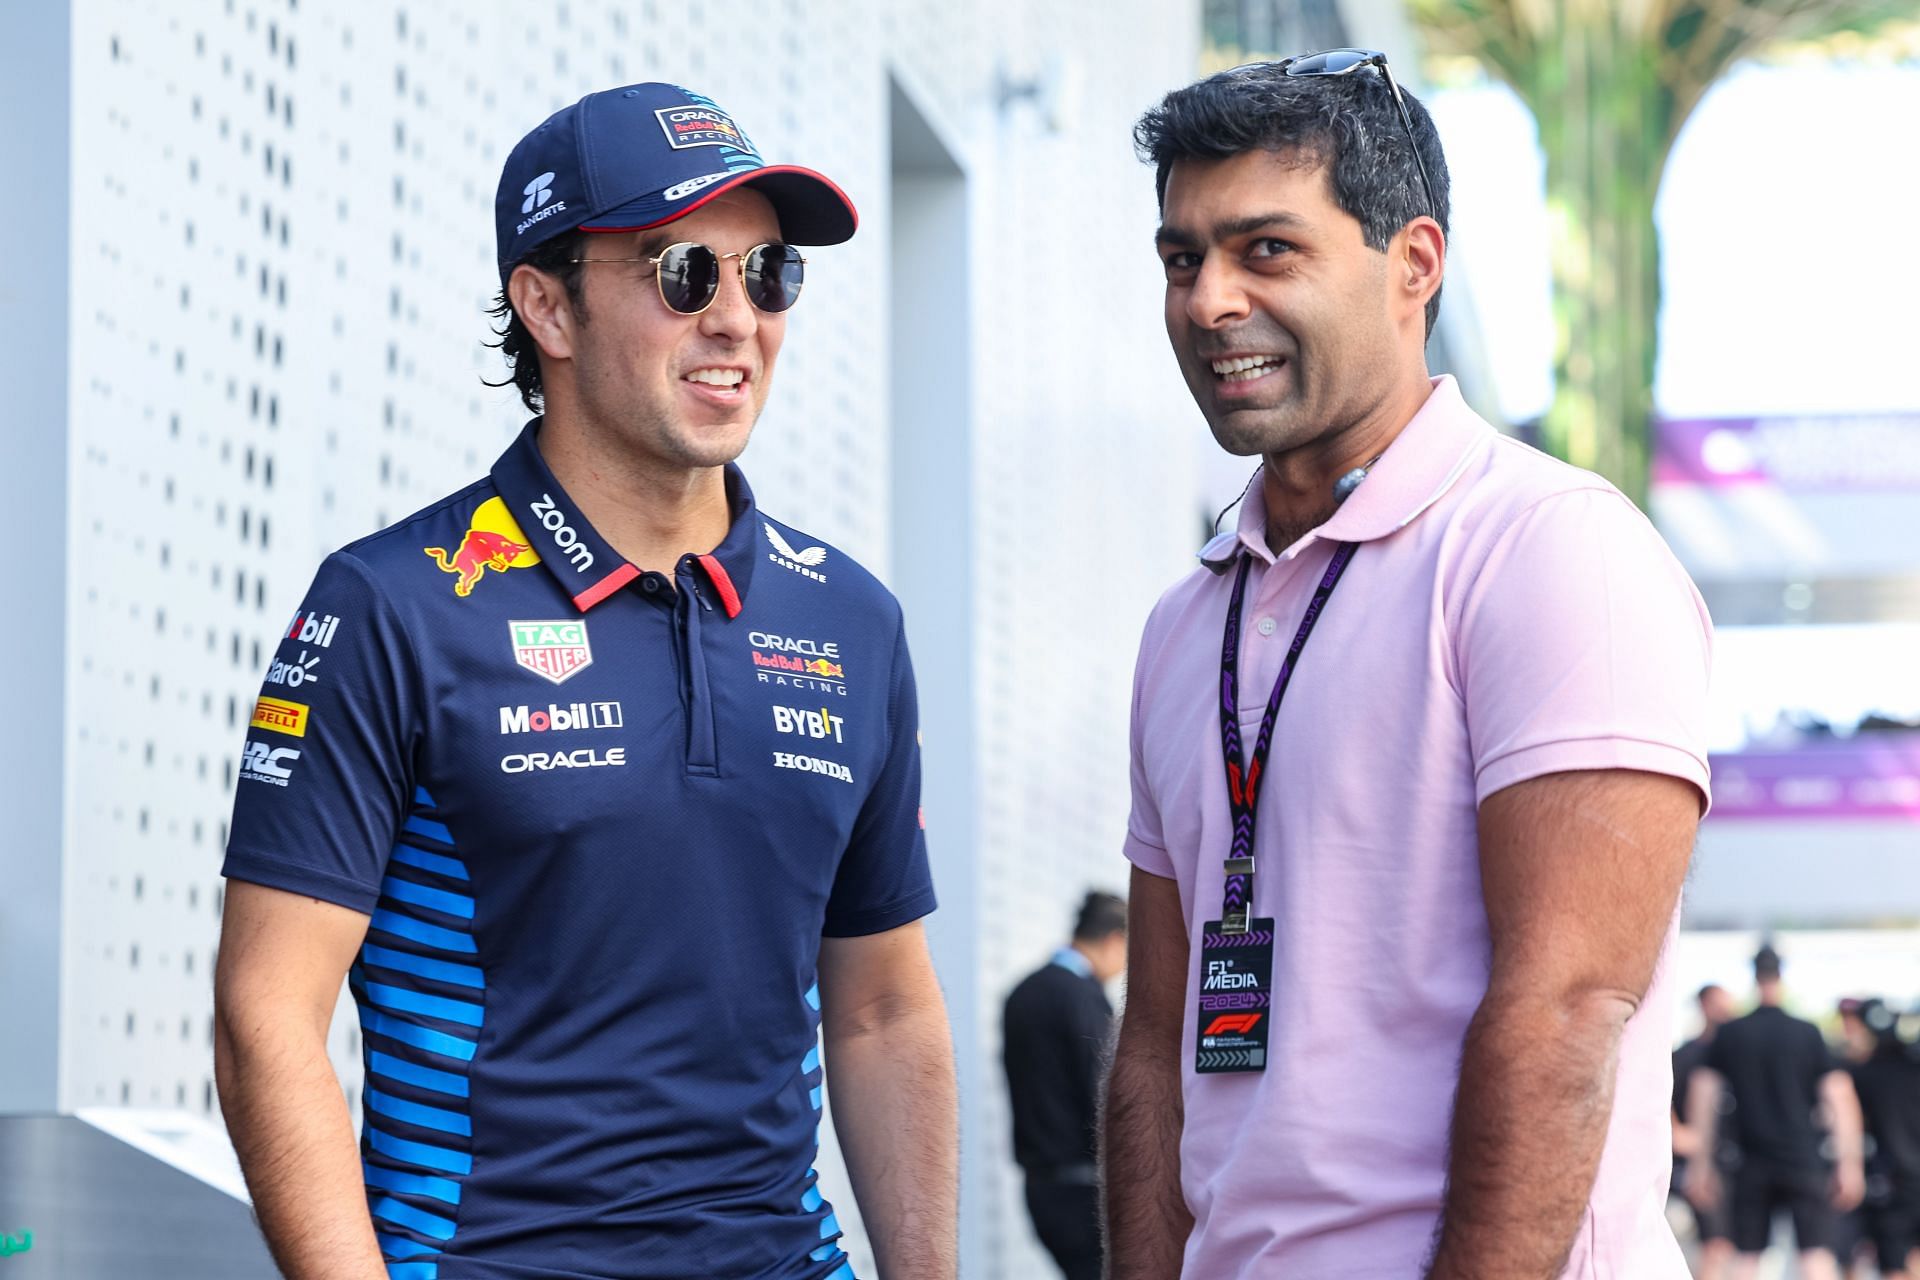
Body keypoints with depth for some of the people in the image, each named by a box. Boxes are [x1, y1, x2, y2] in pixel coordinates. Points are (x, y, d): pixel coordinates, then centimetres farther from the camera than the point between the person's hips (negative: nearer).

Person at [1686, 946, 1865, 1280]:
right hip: (1804, 1160, -2)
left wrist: (1702, 1163, 9)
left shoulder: (1728, 1035, 5)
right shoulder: (1808, 1034, 1)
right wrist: (1849, 1161, -1)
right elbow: (1839, 1096, -3)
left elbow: (1702, 1096, 4)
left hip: (1752, 1164, 2)